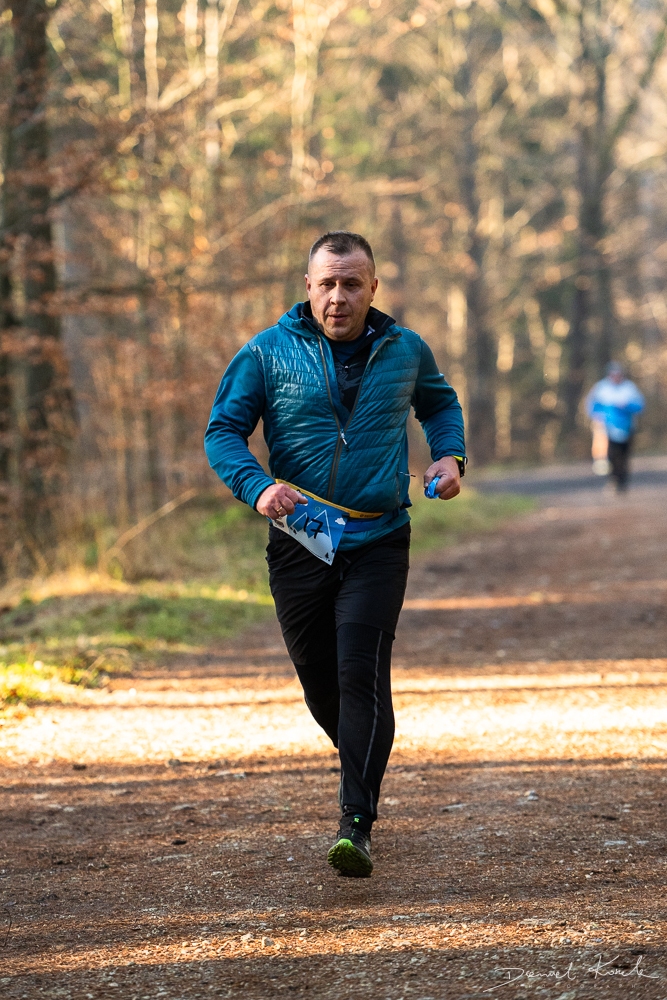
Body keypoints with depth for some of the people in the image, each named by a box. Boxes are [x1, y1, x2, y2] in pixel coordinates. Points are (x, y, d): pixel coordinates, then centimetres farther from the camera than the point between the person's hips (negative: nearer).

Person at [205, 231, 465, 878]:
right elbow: (223, 431, -1)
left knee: (362, 672, -15)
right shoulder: (266, 354, 0)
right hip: (300, 541, 1)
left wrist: (450, 457, 6)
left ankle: (356, 826, -16)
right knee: (318, 680, 10)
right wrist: (256, 486, -20)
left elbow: (440, 403, 25)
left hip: (378, 542, -1)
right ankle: (358, 767, 41)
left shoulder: (405, 351, 6)